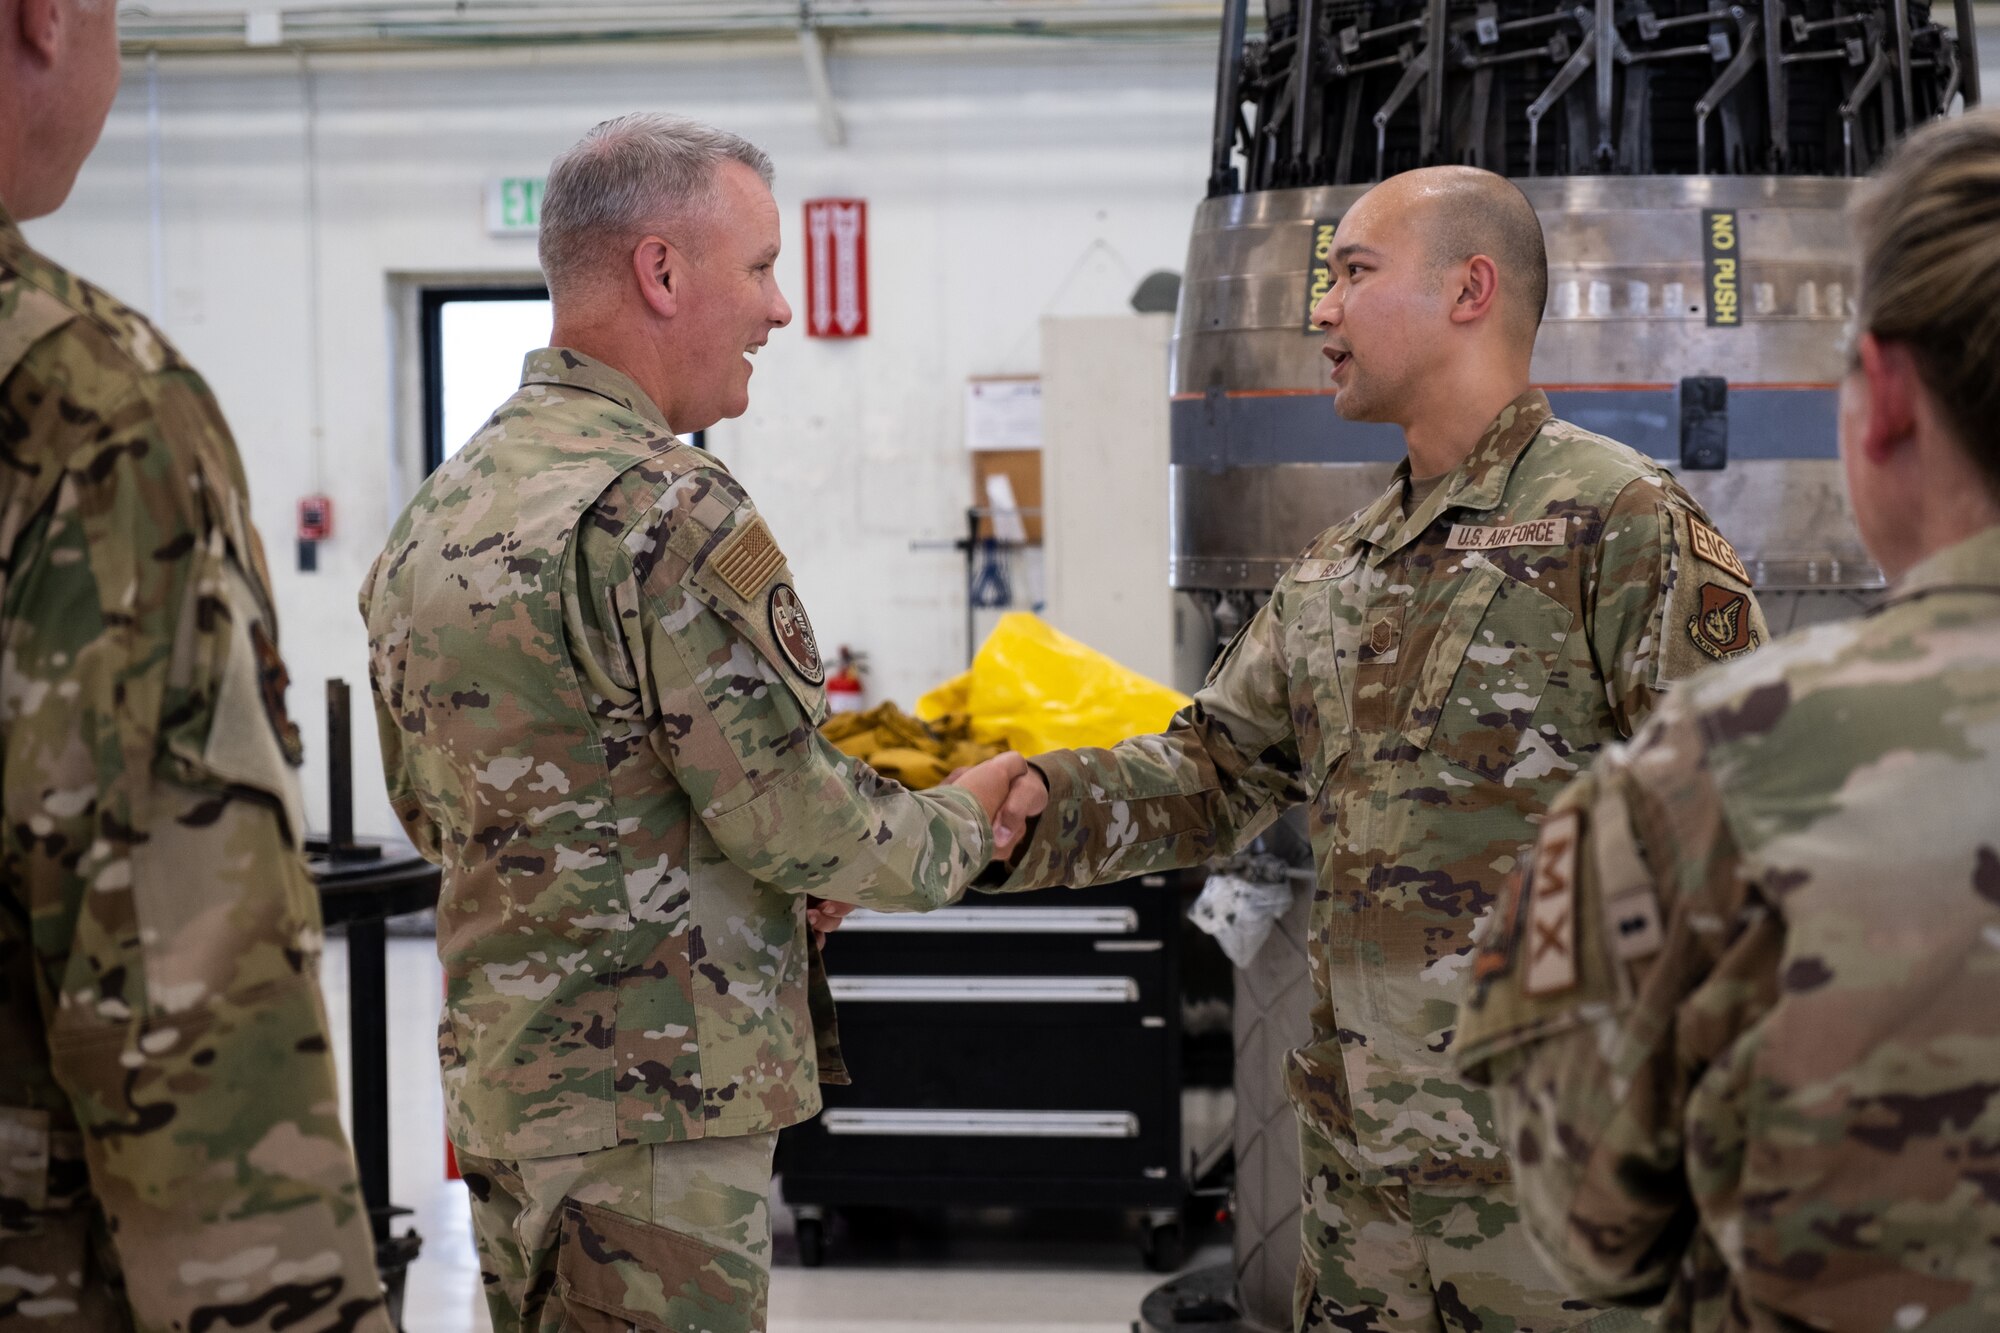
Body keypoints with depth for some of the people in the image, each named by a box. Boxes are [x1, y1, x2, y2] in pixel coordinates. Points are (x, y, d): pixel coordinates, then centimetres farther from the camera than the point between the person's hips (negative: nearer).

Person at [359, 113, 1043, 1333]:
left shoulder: (438, 513, 11)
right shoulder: (664, 513, -18)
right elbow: (790, 814, -18)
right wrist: (960, 830, 3)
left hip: (499, 1082, 9)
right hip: (650, 1094, -9)